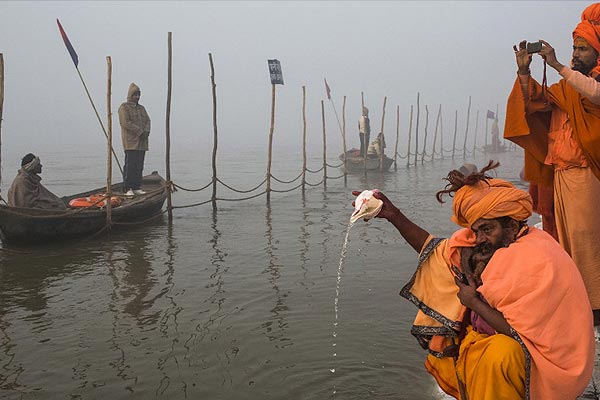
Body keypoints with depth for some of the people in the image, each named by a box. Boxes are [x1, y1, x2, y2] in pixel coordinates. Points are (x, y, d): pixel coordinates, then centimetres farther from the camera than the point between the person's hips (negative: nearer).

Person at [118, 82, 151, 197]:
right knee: (130, 165, -10)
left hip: (142, 142, 7)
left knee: (139, 166, 6)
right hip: (131, 142, -7)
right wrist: (140, 132, -15)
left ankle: (137, 187, 11)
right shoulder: (124, 107, -1)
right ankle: (127, 189, -9)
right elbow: (125, 123, -13)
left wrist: (146, 131, -9)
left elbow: (147, 121, 12)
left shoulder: (141, 108, 22)